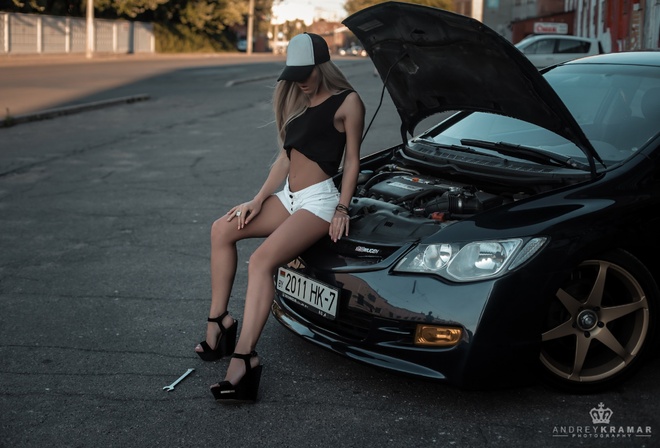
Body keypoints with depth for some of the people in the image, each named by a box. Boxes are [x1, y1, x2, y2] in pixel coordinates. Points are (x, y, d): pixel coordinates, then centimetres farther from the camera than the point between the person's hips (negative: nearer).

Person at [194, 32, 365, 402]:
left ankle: (244, 358, -30)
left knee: (262, 261, -27)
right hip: (289, 196, 9)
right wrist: (259, 200, 8)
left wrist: (343, 209, -11)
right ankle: (219, 321, -2)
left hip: (319, 200, -9)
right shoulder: (296, 100, 18)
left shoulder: (347, 102, -4)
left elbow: (353, 161, -3)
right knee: (222, 230, -3)